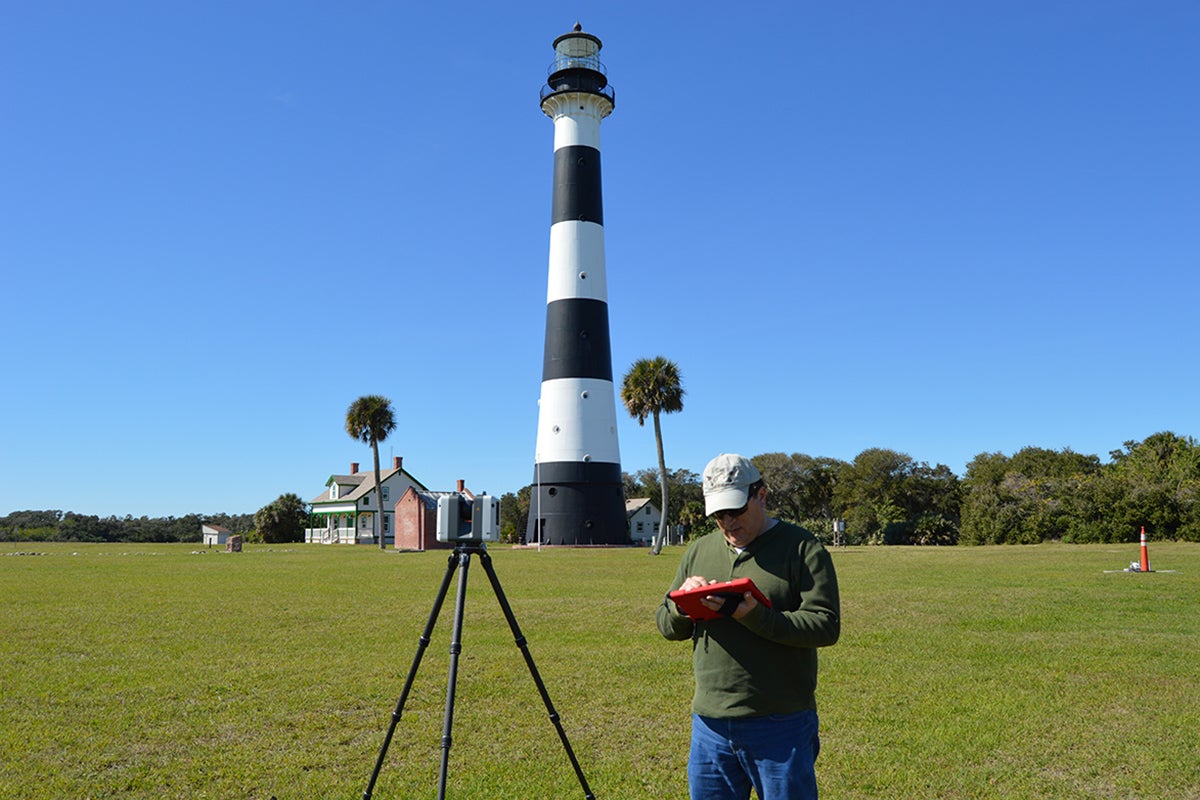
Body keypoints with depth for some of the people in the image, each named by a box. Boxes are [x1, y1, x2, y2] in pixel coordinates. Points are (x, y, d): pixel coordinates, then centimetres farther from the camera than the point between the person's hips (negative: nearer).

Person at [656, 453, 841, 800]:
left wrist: (755, 617, -25)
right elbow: (666, 626, 14)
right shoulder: (698, 551, 11)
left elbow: (826, 625, -14)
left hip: (781, 725, -4)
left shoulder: (802, 548, -5)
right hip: (710, 725, 5)